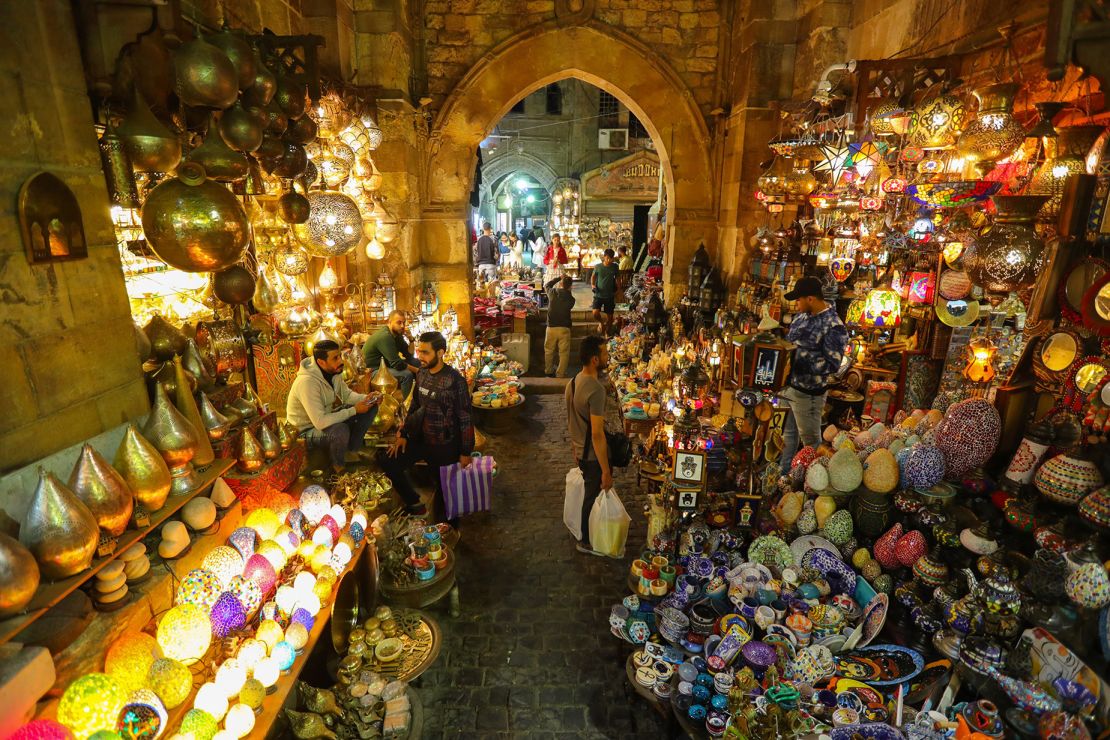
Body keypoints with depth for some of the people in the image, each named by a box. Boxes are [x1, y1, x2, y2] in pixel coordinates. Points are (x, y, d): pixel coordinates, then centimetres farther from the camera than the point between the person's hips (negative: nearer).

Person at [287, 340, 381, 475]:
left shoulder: (334, 371, -10)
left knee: (371, 408, -2)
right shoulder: (307, 382, -34)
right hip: (307, 429, -8)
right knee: (341, 431, -38)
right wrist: (354, 410, -30)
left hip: (326, 416, 8)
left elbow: (346, 394, 6)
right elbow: (320, 422, -37)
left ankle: (351, 450, 10)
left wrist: (366, 398, -14)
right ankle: (337, 465, -6)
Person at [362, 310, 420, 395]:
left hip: (386, 364, 10)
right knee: (407, 374, -28)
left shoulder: (396, 334, 3)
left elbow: (409, 354, 4)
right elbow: (397, 364, -28)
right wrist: (416, 370, -20)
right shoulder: (385, 336, -26)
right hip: (375, 369, -10)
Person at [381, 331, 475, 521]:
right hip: (420, 438, 7)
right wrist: (403, 434, 9)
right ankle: (415, 505, 21)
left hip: (445, 445, -7)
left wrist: (466, 452, -13)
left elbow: (465, 418, -17)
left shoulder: (455, 380, -21)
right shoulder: (421, 374, 0)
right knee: (389, 463, 4)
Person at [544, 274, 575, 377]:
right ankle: (560, 374, 8)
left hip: (551, 327, 2)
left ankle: (548, 371, 31)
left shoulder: (552, 292, -8)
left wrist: (559, 278, 16)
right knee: (564, 353, 7)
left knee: (549, 350, 19)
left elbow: (546, 284, 14)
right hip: (564, 328, -2)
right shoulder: (570, 299, -10)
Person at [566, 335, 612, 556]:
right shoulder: (596, 389, -28)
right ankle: (587, 541, 30)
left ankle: (586, 532, 43)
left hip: (580, 452, 8)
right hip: (594, 456, -8)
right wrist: (606, 471, -22)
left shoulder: (573, 382, 1)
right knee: (594, 497, 11)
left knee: (589, 494, 25)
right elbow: (597, 433, -28)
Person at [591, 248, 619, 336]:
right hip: (598, 295, -1)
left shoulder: (614, 267, 0)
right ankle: (601, 322, 15)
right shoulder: (598, 267, -3)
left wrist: (617, 291, 6)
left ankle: (606, 332, 31)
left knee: (609, 316, 7)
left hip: (610, 296, 1)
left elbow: (617, 279, 12)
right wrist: (593, 285, -5)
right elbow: (593, 276, 13)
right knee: (595, 313, -19)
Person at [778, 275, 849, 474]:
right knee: (787, 431, 21)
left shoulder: (833, 327, -20)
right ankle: (782, 472, 36)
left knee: (810, 440, 10)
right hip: (787, 383, 8)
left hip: (807, 392, -8)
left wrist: (798, 357, -27)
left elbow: (832, 365, -23)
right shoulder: (802, 314, 4)